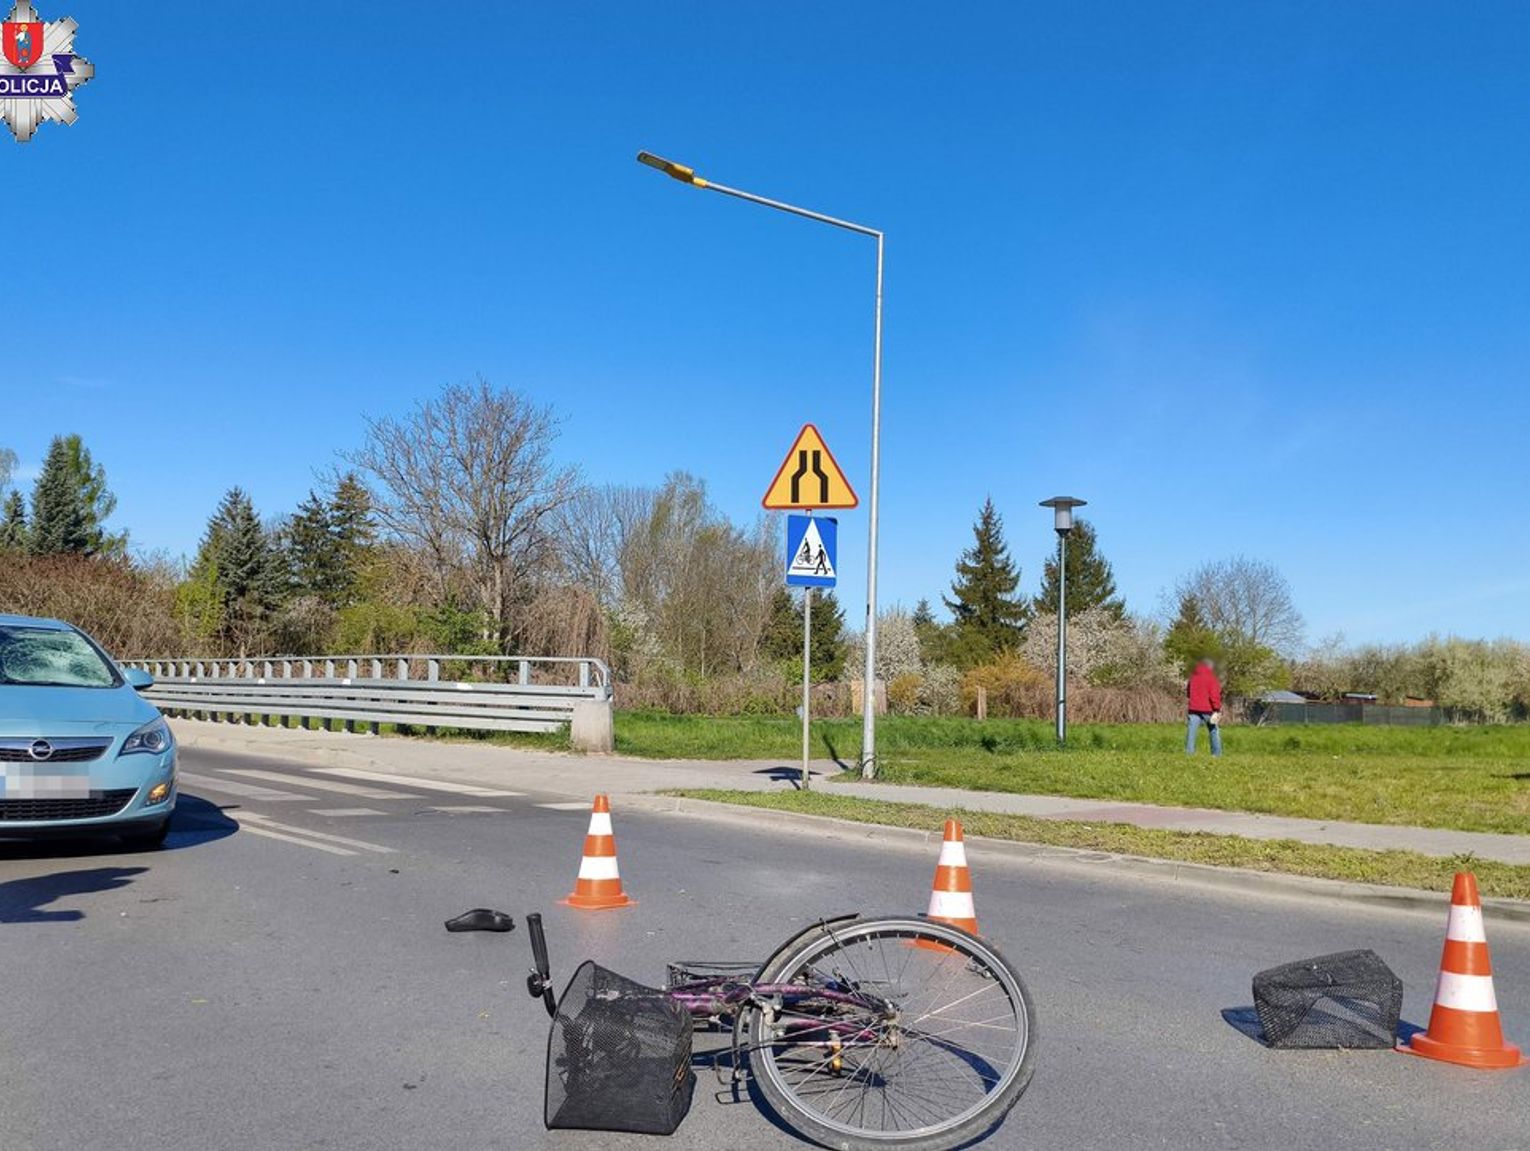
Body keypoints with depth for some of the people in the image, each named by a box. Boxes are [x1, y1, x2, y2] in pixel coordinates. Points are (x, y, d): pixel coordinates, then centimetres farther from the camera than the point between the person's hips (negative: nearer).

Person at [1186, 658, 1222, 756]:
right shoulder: (1211, 677, -5)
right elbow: (1214, 694, -13)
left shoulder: (1193, 676, 11)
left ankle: (1189, 752, -11)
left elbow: (1188, 692, 21)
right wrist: (1217, 709, -15)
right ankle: (1217, 753, 8)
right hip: (1208, 709, -3)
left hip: (1194, 709, 3)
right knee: (1214, 731, 9)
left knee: (1191, 731, -2)